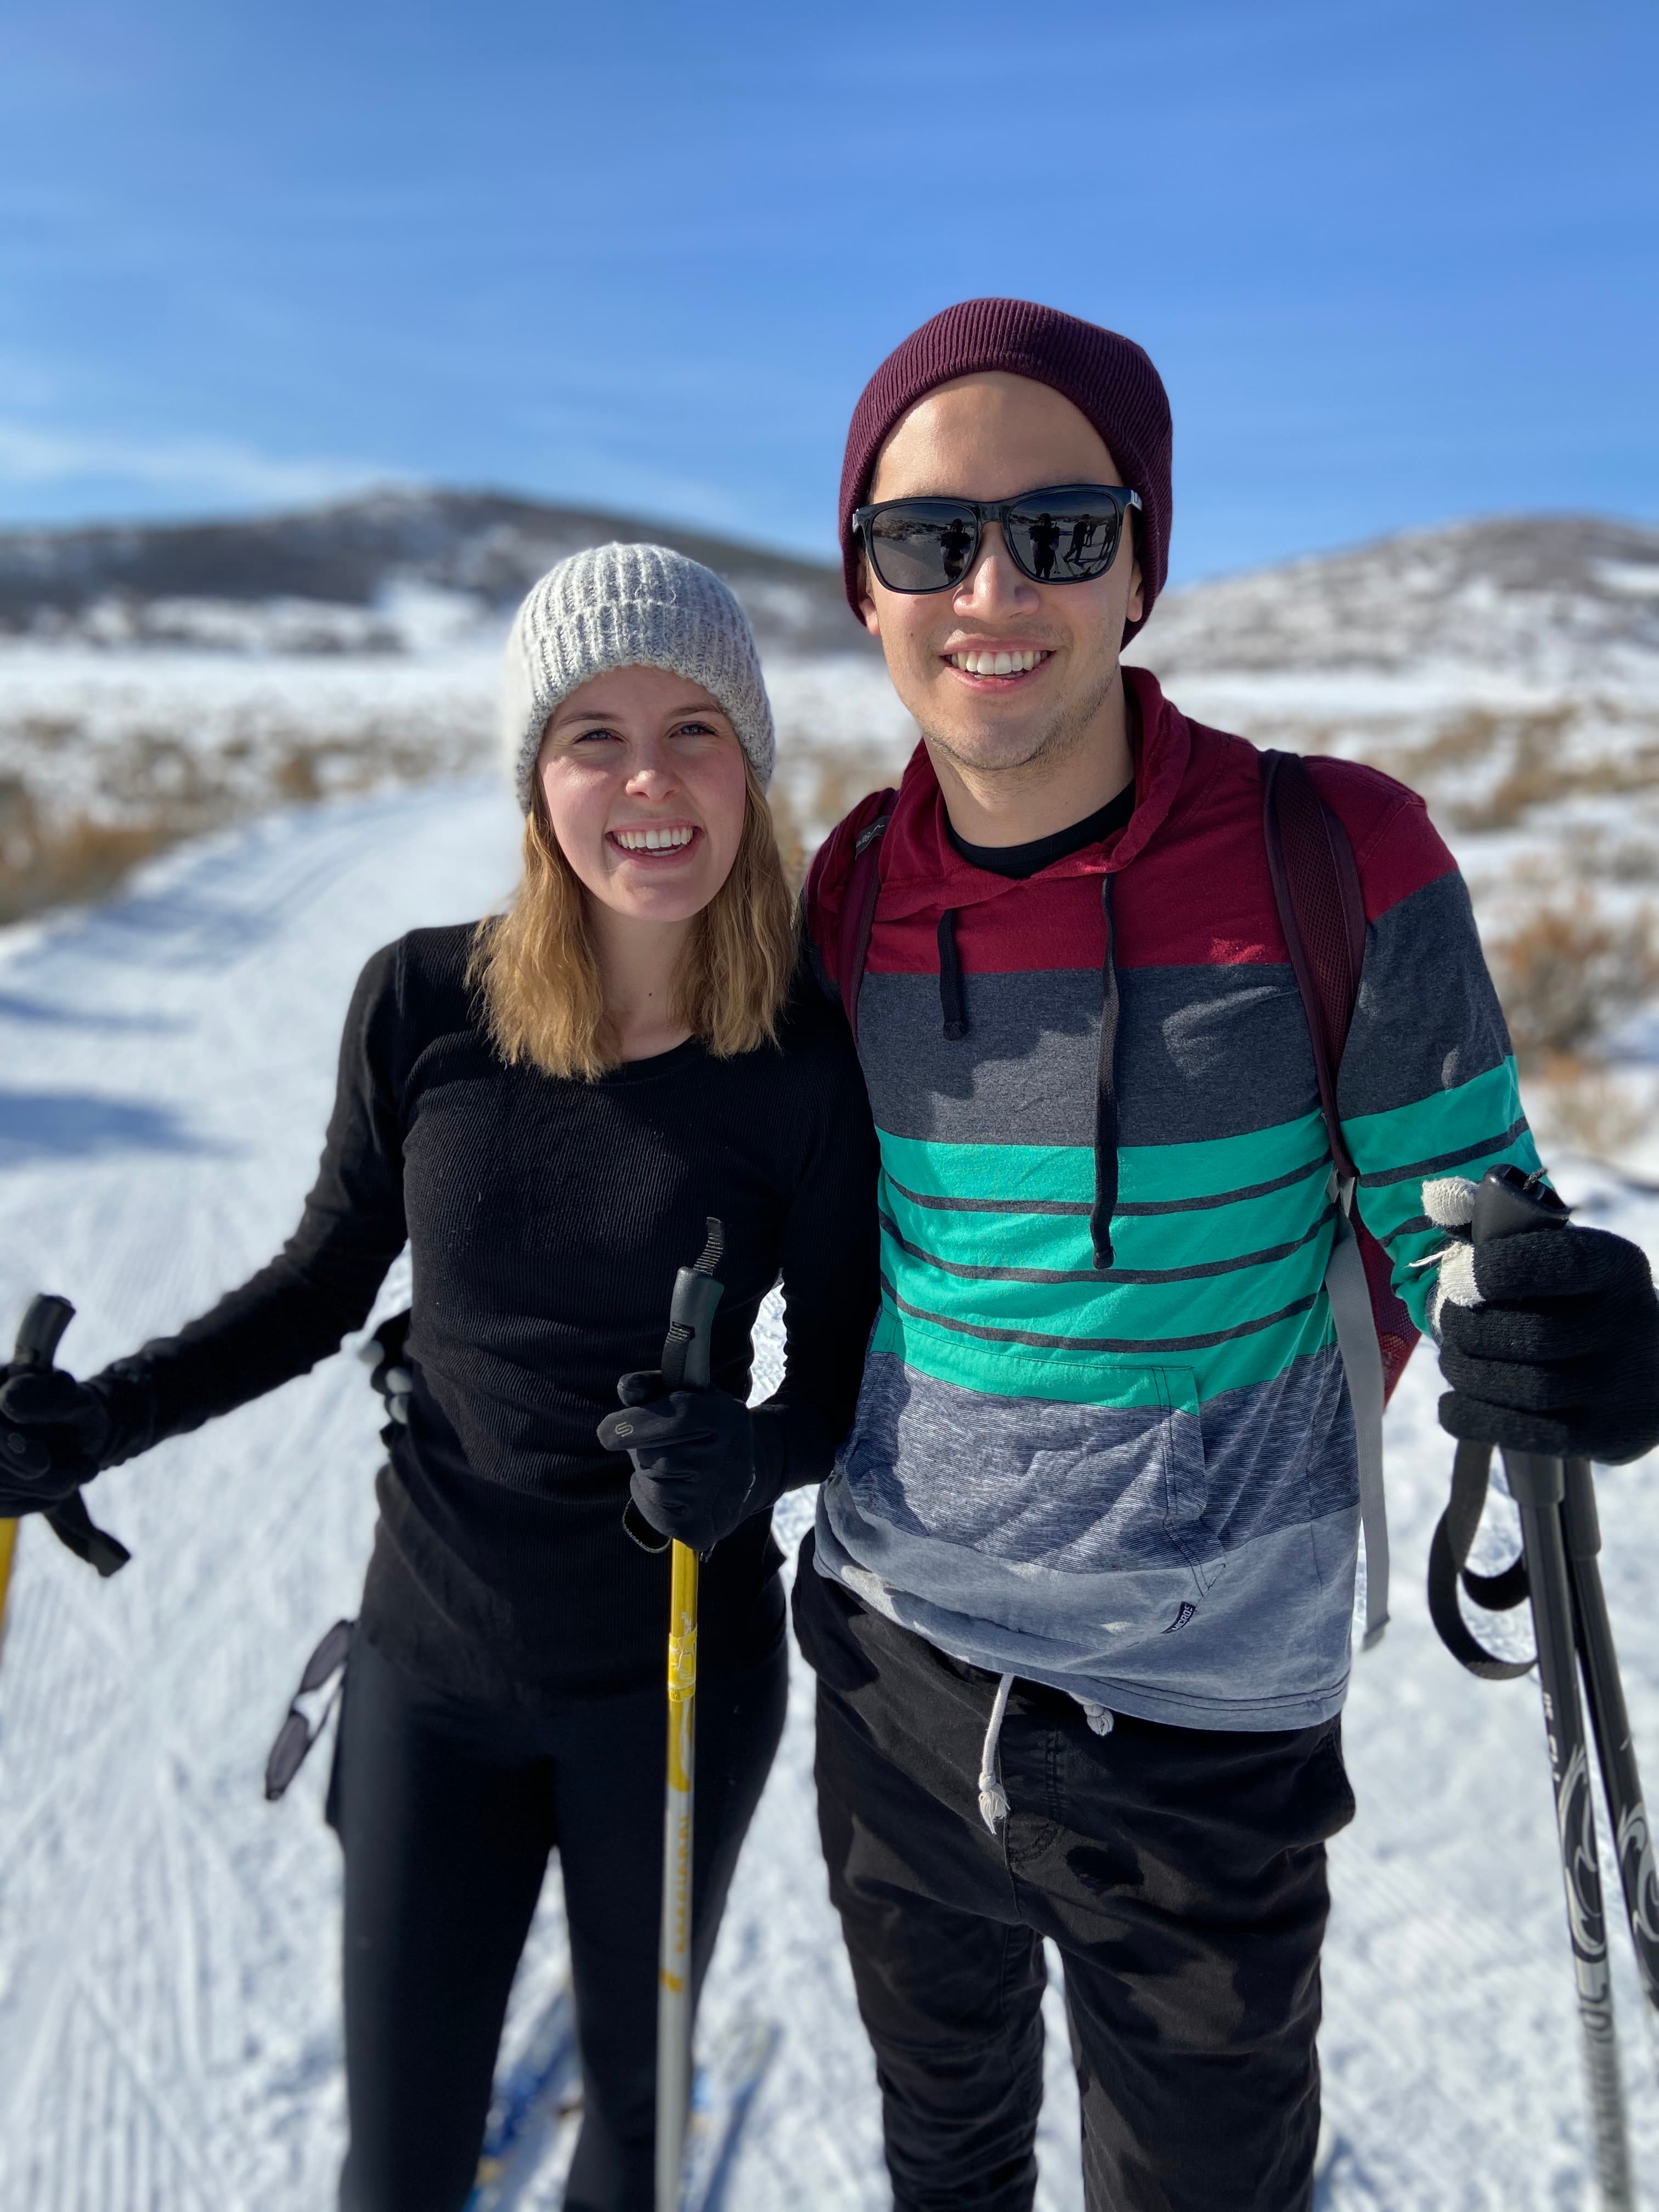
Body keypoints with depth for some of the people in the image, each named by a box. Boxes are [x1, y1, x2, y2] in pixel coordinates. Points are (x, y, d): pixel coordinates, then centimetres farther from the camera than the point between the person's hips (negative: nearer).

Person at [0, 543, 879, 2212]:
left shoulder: (807, 1063, -16)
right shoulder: (423, 1006, -13)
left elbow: (841, 1375, -6)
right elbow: (327, 1279, 2)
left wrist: (748, 1456, -27)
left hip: (679, 1677, 0)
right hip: (435, 1659, 1)